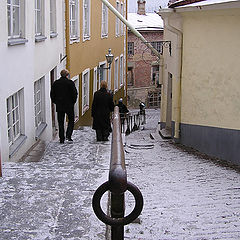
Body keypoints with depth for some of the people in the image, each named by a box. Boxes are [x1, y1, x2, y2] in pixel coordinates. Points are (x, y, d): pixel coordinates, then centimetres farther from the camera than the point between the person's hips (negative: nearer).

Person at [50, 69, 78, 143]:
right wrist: (73, 102, 5)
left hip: (59, 106, 3)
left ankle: (61, 138, 8)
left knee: (61, 122, 8)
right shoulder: (70, 82, -8)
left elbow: (52, 94, 6)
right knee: (71, 120, 11)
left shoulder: (55, 83, 4)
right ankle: (68, 135, -3)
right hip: (69, 106, -3)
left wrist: (56, 102, 15)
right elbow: (74, 93, -9)